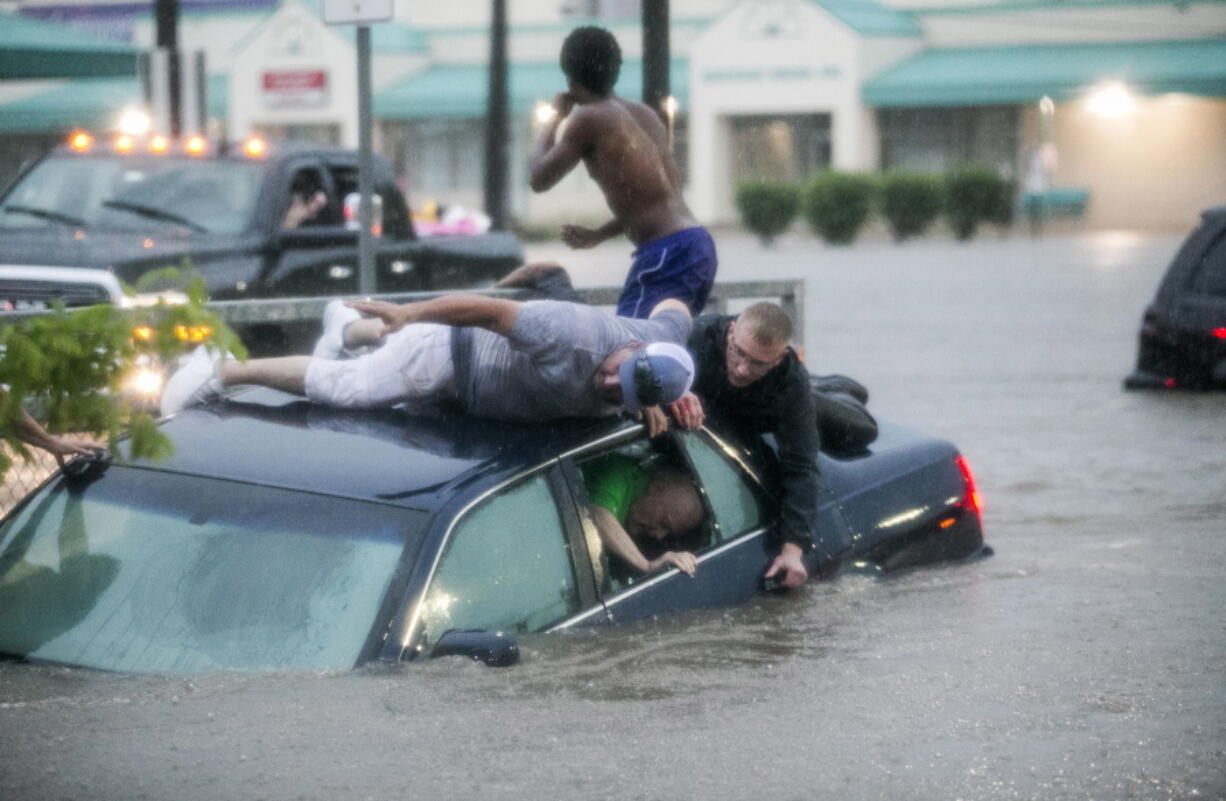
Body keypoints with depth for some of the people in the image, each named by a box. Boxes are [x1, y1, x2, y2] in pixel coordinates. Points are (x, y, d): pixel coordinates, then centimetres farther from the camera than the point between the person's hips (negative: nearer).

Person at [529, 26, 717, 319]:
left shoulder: (589, 119, -5)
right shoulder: (645, 115, 18)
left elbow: (540, 179, 2)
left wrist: (556, 117, 14)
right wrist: (600, 234, 28)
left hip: (666, 254, -9)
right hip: (700, 245, 9)